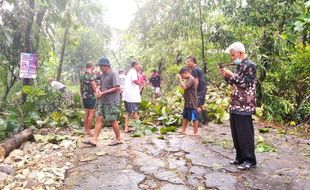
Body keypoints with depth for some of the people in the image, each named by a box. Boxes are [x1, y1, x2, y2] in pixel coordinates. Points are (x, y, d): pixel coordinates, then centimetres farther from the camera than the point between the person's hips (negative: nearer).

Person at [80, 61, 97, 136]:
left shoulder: (82, 76, 9)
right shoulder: (91, 76, -15)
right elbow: (94, 88, -19)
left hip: (84, 97, 8)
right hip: (91, 97, -8)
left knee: (86, 114, 14)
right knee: (91, 114, -1)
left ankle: (85, 130, 19)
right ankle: (88, 130, 1)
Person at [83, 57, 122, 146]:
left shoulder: (113, 74, -12)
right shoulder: (102, 75, 12)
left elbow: (117, 88, -17)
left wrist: (103, 93, -18)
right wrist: (98, 88, 1)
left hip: (111, 102, -8)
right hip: (102, 101, 8)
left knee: (112, 121, 1)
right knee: (99, 118, 4)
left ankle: (118, 139, 18)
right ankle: (94, 139, 7)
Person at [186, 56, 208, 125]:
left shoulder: (194, 70, -14)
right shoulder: (199, 68, 16)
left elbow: (196, 82, -19)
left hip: (199, 90, -10)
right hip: (204, 88, 10)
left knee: (197, 106, -8)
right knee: (201, 105, 16)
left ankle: (200, 121, -7)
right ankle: (205, 120, 22)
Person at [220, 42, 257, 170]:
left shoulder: (250, 65, -10)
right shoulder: (239, 66, 16)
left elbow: (246, 84, -18)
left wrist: (232, 74, -18)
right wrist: (226, 75, 6)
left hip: (244, 106, -9)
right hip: (235, 105, 9)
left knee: (245, 134, -3)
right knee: (236, 133, 13)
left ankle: (249, 160, 9)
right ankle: (240, 157, 24)